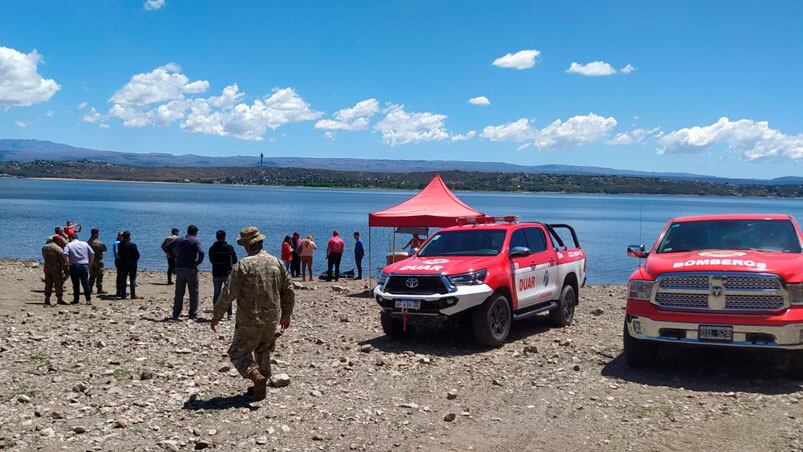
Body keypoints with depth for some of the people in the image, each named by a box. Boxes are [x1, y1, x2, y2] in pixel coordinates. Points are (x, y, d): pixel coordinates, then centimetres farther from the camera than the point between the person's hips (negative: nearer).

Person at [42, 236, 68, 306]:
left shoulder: (44, 247, 7)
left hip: (47, 268, 6)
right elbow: (62, 261, -10)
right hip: (56, 268, -6)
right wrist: (65, 270, -3)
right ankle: (59, 299, 6)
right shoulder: (59, 249, -13)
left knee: (48, 284, 11)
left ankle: (47, 299, 10)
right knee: (58, 284, 3)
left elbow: (44, 257, 13)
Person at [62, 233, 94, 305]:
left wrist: (68, 263, -6)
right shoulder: (85, 244, 10)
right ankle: (89, 299, 3)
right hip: (84, 265, 2)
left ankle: (76, 300, 7)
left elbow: (65, 254, -16)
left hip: (74, 266, -2)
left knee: (76, 284, 4)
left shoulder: (69, 245, 1)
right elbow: (92, 253, 5)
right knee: (85, 283, 6)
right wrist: (90, 263, 11)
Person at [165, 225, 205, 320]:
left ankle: (176, 314, 11)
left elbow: (167, 247, 14)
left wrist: (175, 256, 13)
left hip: (179, 268, 4)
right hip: (191, 269, -4)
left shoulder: (179, 240, 9)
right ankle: (193, 315, 5)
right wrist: (198, 262, -7)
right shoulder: (196, 241, -6)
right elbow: (201, 252, -22)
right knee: (193, 293, 5)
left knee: (179, 293, 11)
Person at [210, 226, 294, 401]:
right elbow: (288, 291, 9)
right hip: (272, 320, 5)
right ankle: (261, 387, 27)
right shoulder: (277, 263, 2)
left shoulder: (243, 265, -14)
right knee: (263, 351, 23)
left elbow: (229, 294, -16)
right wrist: (286, 314, 22)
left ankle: (256, 376, -14)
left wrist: (217, 316, -4)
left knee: (238, 353, 9)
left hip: (249, 321, -5)